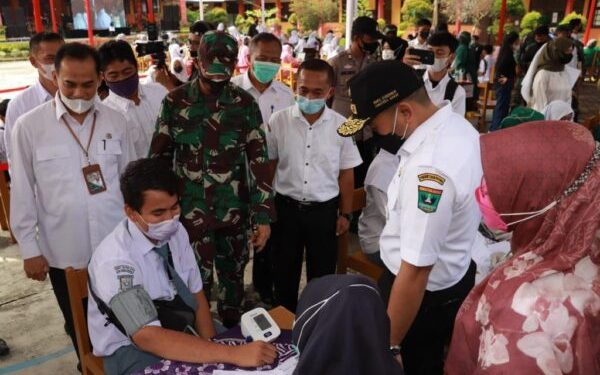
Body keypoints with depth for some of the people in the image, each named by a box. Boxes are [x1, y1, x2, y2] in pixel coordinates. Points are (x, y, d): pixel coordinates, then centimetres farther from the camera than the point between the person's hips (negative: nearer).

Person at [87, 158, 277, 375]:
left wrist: (211, 347, -14)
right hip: (131, 348, -6)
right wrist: (232, 354, -39)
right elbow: (148, 337, -33)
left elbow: (196, 293, 2)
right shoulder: (114, 260, -27)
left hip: (178, 326, 6)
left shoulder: (177, 232, -7)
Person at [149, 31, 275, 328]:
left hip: (234, 211, 1)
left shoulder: (245, 103, -4)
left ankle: (232, 333, 39)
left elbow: (259, 160, -4)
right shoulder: (175, 101, -5)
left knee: (233, 276, 16)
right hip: (190, 211, -1)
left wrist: (263, 215, -8)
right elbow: (159, 156, 1)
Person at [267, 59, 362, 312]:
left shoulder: (341, 126, -8)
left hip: (325, 209, 0)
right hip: (286, 207, 1)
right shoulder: (278, 120, -8)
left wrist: (345, 214, 3)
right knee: (284, 271, 16)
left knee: (322, 272, 15)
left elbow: (346, 174, 0)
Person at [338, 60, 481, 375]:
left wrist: (387, 345, -21)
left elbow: (415, 272, -32)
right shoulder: (458, 126, -5)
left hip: (424, 293, -9)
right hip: (452, 277, 9)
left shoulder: (429, 168, -36)